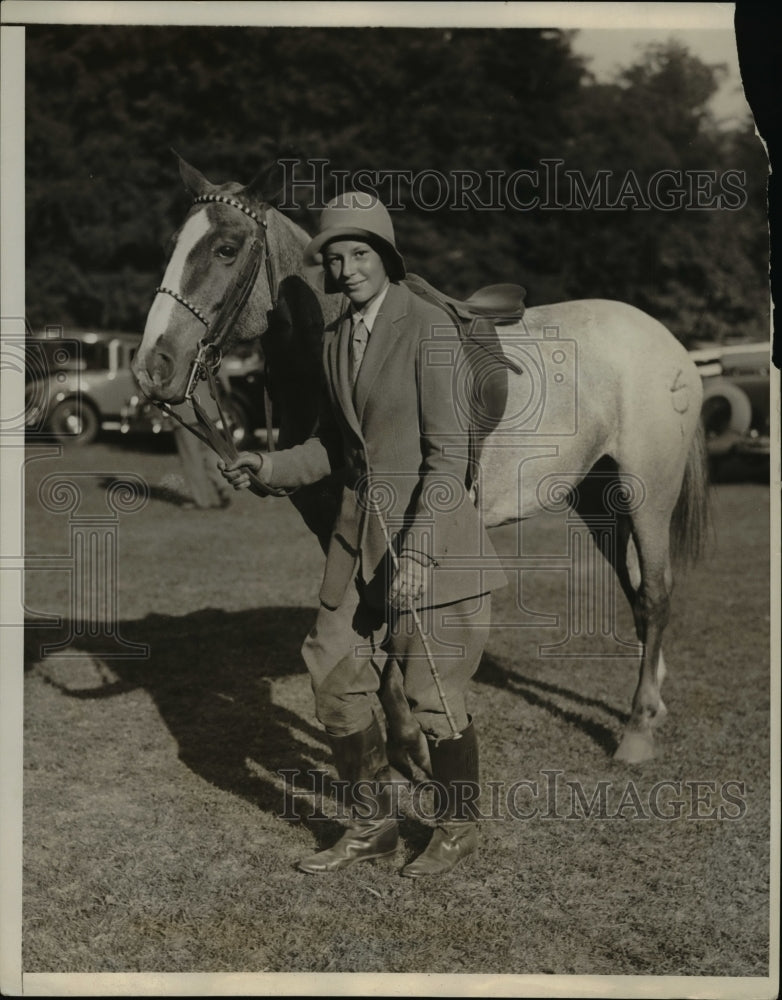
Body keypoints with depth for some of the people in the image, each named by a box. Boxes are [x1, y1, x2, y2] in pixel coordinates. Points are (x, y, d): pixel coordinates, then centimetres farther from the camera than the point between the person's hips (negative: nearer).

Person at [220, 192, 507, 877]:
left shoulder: (429, 329, -13)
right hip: (359, 529, 7)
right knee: (335, 675, 9)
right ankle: (373, 823, 28)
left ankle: (459, 827, 26)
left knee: (433, 697, 2)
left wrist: (417, 551, -24)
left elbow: (448, 453, -17)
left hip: (429, 527, -7)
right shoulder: (336, 338, 9)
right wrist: (269, 468, 0)